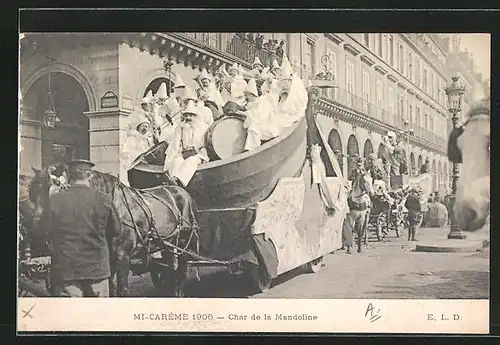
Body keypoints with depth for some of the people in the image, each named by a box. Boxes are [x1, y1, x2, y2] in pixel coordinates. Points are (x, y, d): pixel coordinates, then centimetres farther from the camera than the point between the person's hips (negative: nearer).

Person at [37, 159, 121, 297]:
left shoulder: (55, 200, -6)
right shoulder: (104, 200, -7)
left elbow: (44, 231, 4)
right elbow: (116, 230, 4)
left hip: (64, 270, 0)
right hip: (98, 268, 0)